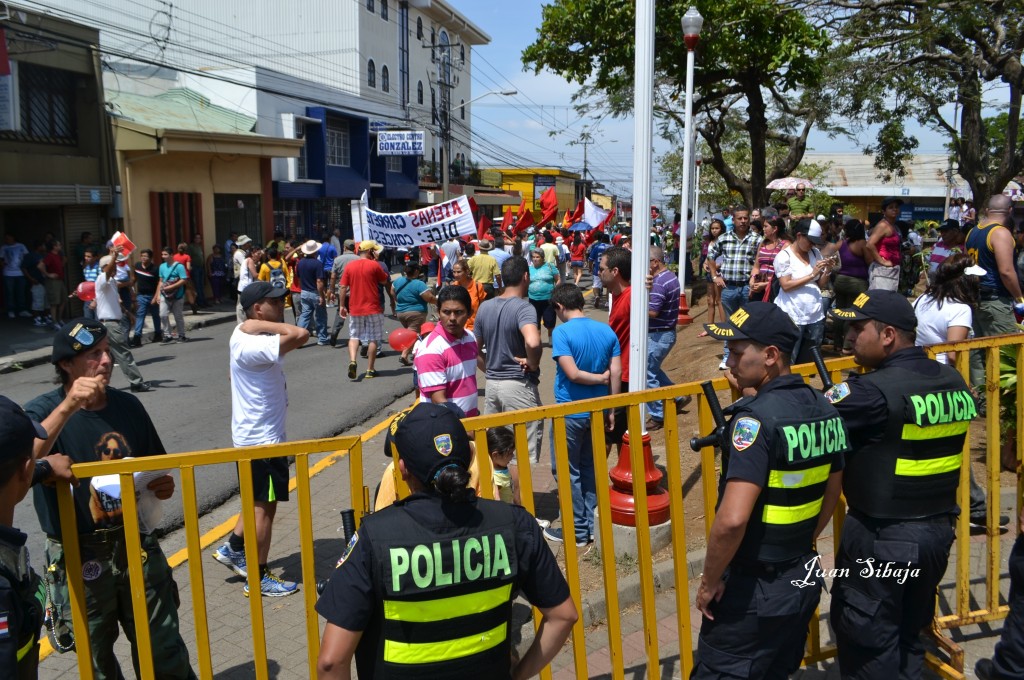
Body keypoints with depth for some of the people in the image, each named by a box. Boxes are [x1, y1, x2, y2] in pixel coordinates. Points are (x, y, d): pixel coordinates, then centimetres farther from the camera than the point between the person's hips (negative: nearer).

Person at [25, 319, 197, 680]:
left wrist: (163, 483, -7)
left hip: (136, 545, 3)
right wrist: (68, 408, -38)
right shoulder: (44, 410, -10)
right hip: (79, 559, -3)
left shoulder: (128, 404, 1)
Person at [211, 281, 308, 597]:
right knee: (264, 506, 3)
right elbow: (300, 335, -37)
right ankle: (258, 580, 15)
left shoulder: (246, 334, 5)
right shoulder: (251, 345, -28)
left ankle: (233, 549, 38)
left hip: (257, 436, 10)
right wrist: (263, 324, -26)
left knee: (261, 501, 25)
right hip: (261, 439, -10)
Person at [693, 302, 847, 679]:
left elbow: (732, 519, -30)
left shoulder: (756, 417, -24)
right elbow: (829, 500, 13)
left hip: (752, 590, -8)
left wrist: (709, 581, -16)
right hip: (804, 579, 8)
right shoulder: (825, 410, 1)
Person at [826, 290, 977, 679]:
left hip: (882, 538, -7)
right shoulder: (954, 382, 2)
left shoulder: (874, 391, -23)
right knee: (909, 633, 24)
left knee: (867, 643, 10)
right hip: (939, 529, 8)